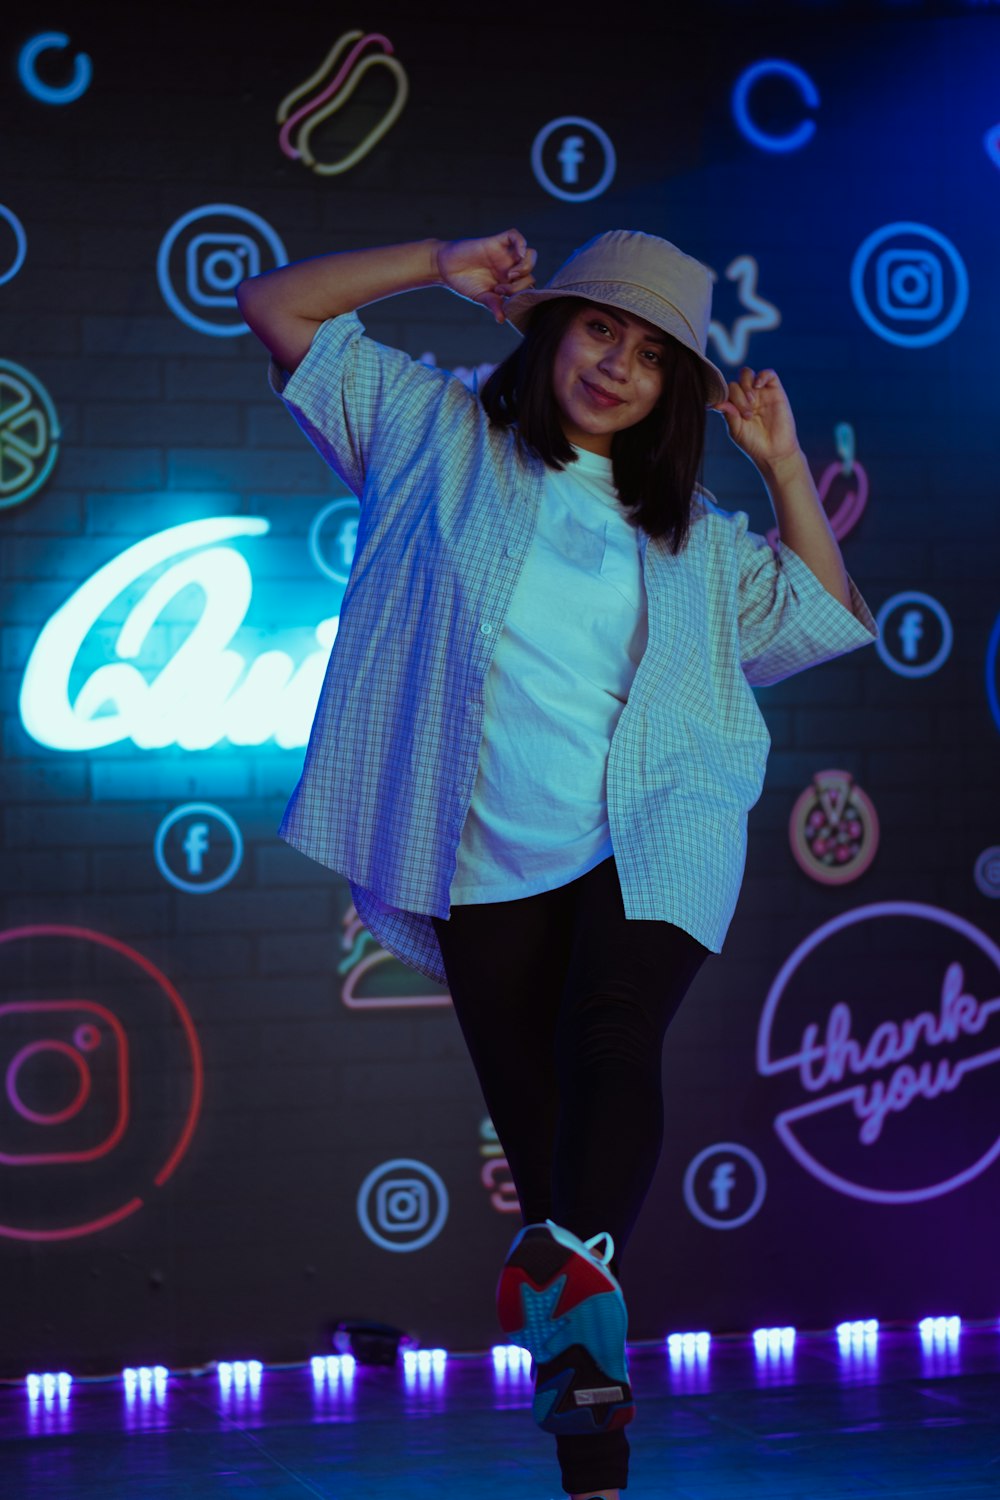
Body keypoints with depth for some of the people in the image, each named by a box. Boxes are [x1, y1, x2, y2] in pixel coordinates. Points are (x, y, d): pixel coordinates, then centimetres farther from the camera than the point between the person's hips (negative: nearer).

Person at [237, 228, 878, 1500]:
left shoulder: (692, 533, 21)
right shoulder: (442, 435, 14)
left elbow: (830, 615, 24)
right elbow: (277, 305, 14)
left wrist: (782, 462, 17)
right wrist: (441, 266, 6)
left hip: (651, 837, 2)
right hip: (491, 858, -2)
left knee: (612, 1044, -27)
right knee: (539, 1127, -5)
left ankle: (569, 1280, -49)